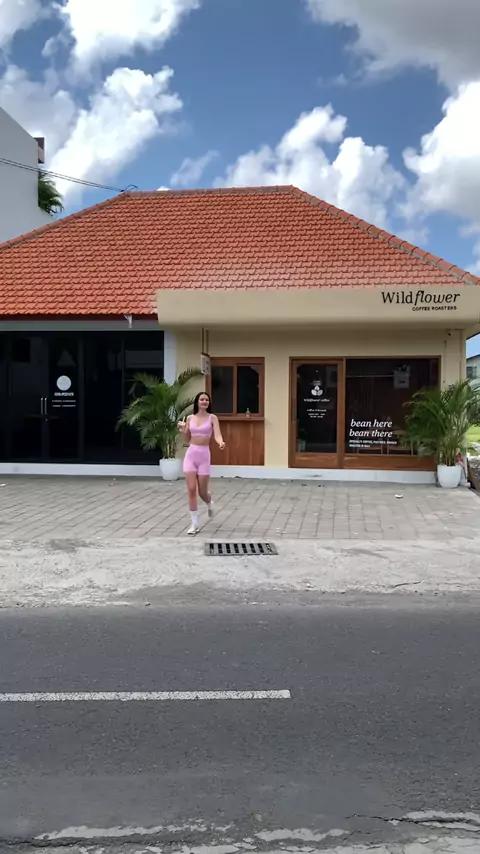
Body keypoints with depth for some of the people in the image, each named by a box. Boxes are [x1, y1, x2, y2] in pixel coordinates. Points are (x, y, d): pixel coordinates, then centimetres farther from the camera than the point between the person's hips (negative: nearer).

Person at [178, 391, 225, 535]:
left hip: (204, 455, -2)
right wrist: (182, 429, -5)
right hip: (190, 455, 2)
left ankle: (209, 505, 43)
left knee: (202, 492, 5)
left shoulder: (212, 418, -3)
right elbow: (188, 439, 14)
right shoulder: (190, 418, 6)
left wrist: (221, 442, -38)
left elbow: (217, 435, -17)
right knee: (191, 490, -4)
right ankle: (195, 524, 5)